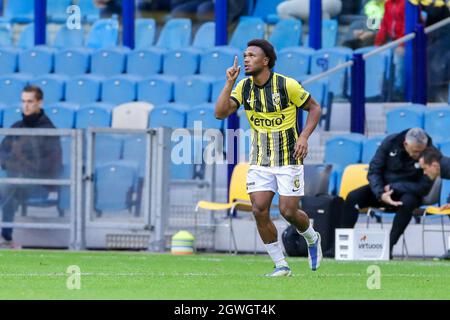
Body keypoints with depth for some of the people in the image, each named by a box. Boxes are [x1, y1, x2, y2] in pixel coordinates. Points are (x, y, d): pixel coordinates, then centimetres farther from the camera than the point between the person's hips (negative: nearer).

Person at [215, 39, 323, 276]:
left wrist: (304, 136, -14)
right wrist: (229, 83, -15)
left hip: (288, 158, -4)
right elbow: (221, 113, -8)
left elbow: (315, 108, -1)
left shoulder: (287, 85, -13)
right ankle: (281, 265, 2)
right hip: (259, 161, 4)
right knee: (259, 210, -10)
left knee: (288, 211, -8)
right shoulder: (244, 87, 0)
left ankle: (312, 239, 27)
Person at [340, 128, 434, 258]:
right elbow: (373, 171, -9)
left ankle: (388, 247, -35)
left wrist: (393, 187, -20)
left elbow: (424, 187, -15)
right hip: (382, 187, 2)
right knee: (352, 197, -20)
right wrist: (381, 194, -27)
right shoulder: (390, 142, -13)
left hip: (408, 192, -2)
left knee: (407, 203, -38)